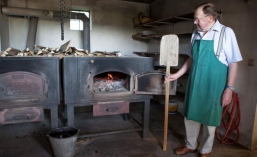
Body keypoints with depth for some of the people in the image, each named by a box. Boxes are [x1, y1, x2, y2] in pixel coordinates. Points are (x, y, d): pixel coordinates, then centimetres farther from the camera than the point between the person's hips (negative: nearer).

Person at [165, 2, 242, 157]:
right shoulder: (196, 34, 5)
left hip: (213, 85, -5)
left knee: (209, 119, 11)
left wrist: (229, 88, -13)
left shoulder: (226, 33, -10)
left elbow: (233, 63, -10)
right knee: (190, 115, 15)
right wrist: (177, 75, 12)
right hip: (194, 83, 5)